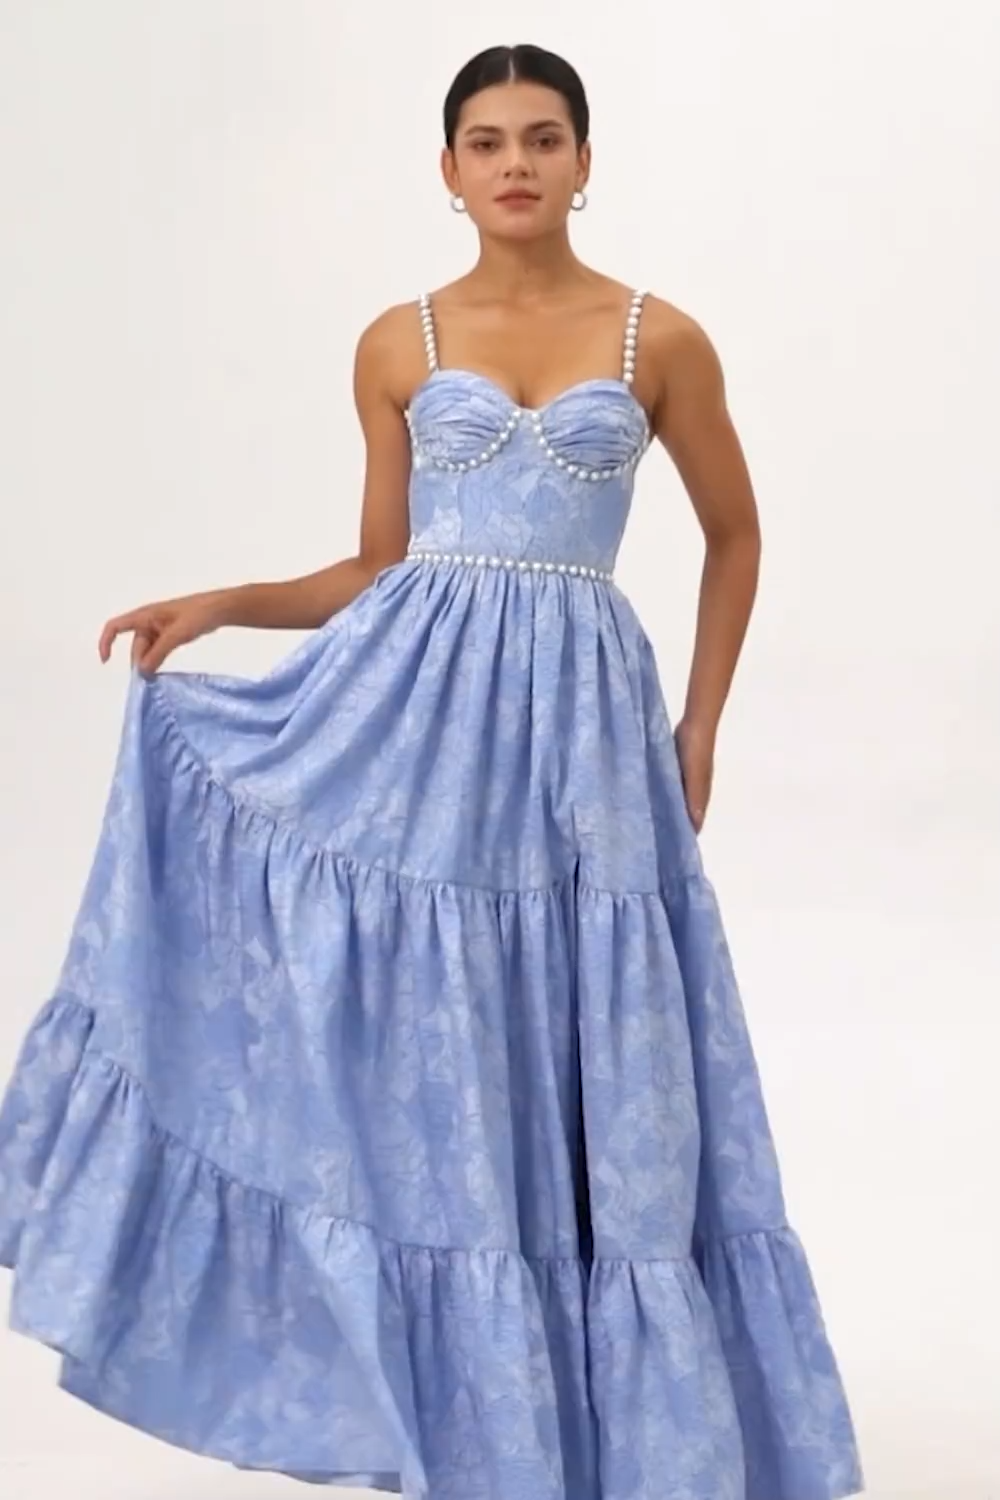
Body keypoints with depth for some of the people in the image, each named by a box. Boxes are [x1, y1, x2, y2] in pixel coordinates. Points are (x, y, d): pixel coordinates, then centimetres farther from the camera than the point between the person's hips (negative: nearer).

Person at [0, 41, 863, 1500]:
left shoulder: (660, 341, 3)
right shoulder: (398, 346, 7)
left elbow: (734, 535, 14)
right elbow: (378, 570, 11)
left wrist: (699, 731, 10)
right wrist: (220, 606, -2)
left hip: (581, 720, -1)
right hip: (410, 706, 1)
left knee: (586, 1057, 4)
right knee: (410, 1044, -2)